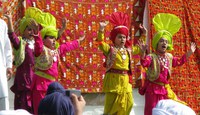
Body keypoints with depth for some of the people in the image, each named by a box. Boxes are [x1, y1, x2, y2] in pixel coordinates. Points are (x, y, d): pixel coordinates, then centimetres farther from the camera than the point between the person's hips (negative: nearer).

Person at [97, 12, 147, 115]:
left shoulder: (128, 50, 15)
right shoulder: (110, 49, -2)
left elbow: (139, 48, 29)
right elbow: (100, 43, -17)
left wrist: (143, 35, 22)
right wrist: (101, 30, -31)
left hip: (125, 80, 6)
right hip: (113, 79, -6)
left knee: (128, 104, 8)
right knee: (112, 105, -5)